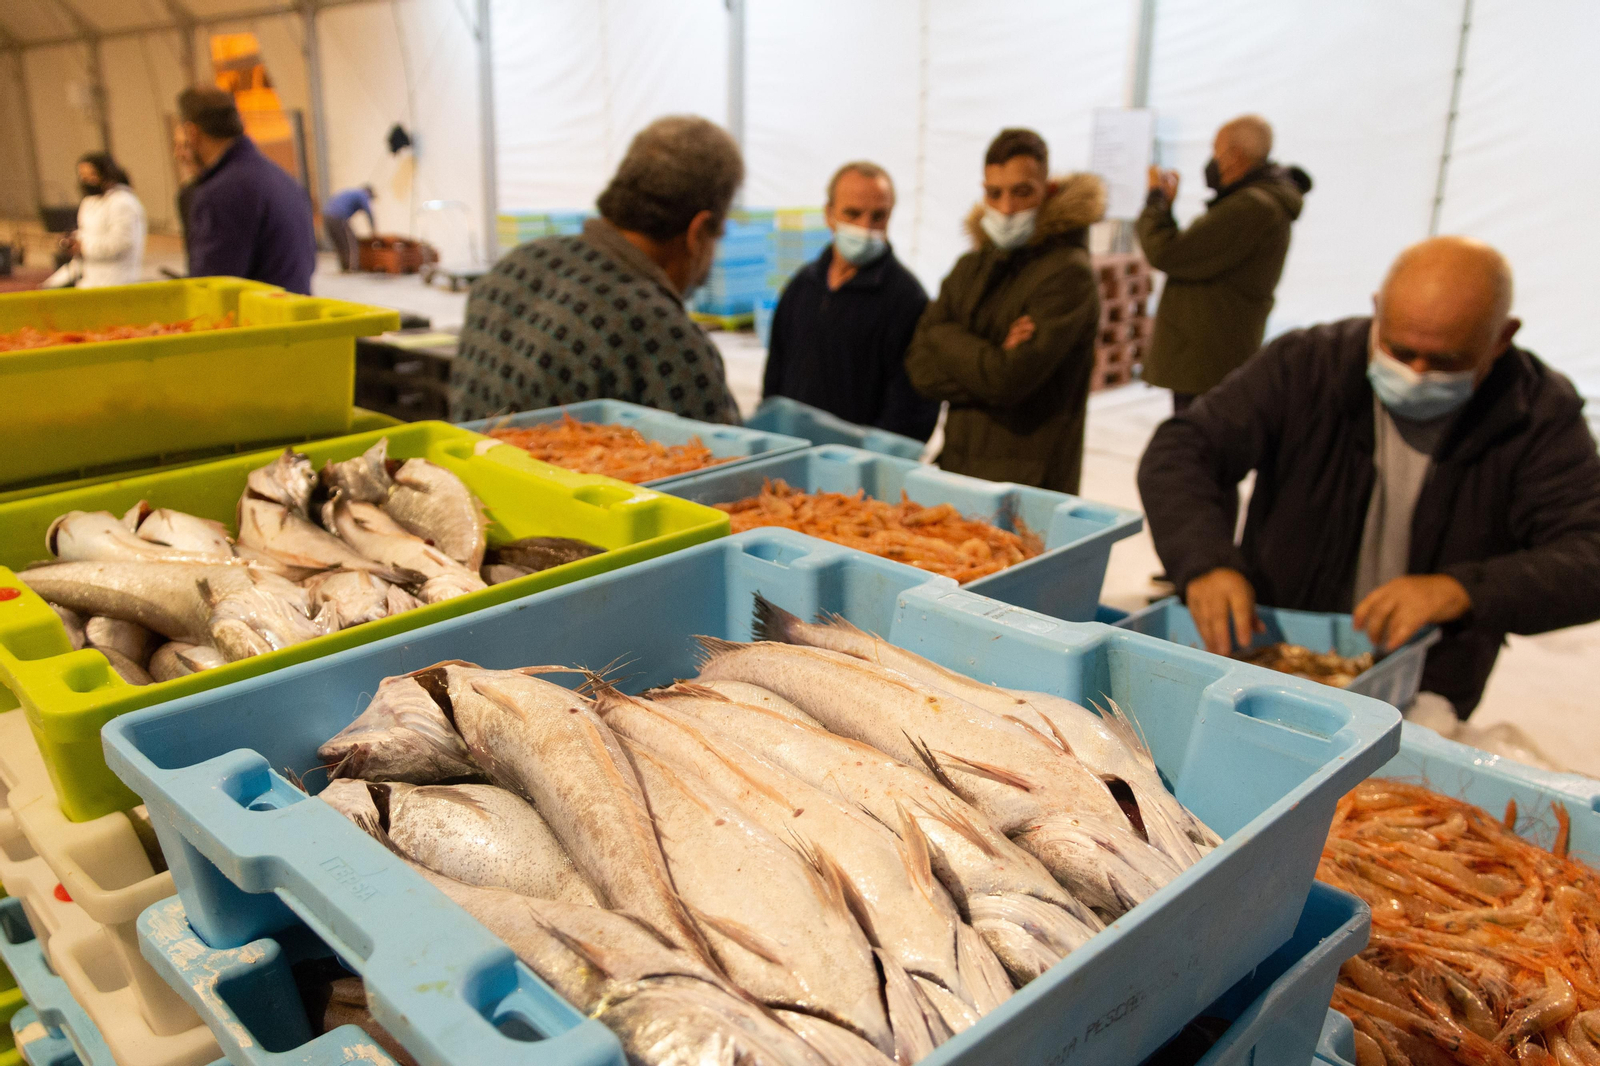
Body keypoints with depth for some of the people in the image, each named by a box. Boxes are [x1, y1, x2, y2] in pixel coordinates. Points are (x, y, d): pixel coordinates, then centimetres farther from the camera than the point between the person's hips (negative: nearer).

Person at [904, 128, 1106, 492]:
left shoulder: (1068, 274, -11)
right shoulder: (971, 267, 10)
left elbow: (1005, 381, -20)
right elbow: (920, 368, 1)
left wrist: (945, 336, -5)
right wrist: (993, 358, -15)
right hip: (957, 467, 6)